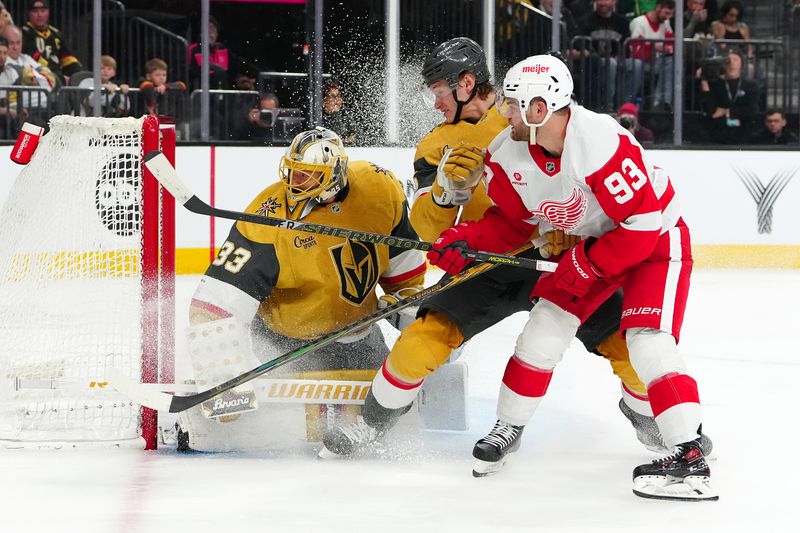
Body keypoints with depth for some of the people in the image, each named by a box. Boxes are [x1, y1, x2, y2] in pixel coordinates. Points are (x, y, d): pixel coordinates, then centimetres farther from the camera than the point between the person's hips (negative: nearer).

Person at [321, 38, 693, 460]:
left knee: (625, 339, -11)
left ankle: (645, 412, 21)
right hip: (485, 266, 2)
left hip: (556, 256, -2)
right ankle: (373, 422, 7)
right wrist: (445, 187, -26)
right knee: (426, 338, -16)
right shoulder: (440, 145, 2)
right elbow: (429, 228, -6)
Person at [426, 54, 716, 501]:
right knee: (547, 322, 1)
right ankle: (509, 429, 18)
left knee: (648, 339, -22)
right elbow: (511, 224, 2)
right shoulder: (509, 152, -12)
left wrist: (588, 265, -25)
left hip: (657, 238, -7)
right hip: (592, 243, 7)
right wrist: (465, 239, -15)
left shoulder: (603, 143, -36)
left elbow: (644, 223, -31)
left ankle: (691, 458, -23)